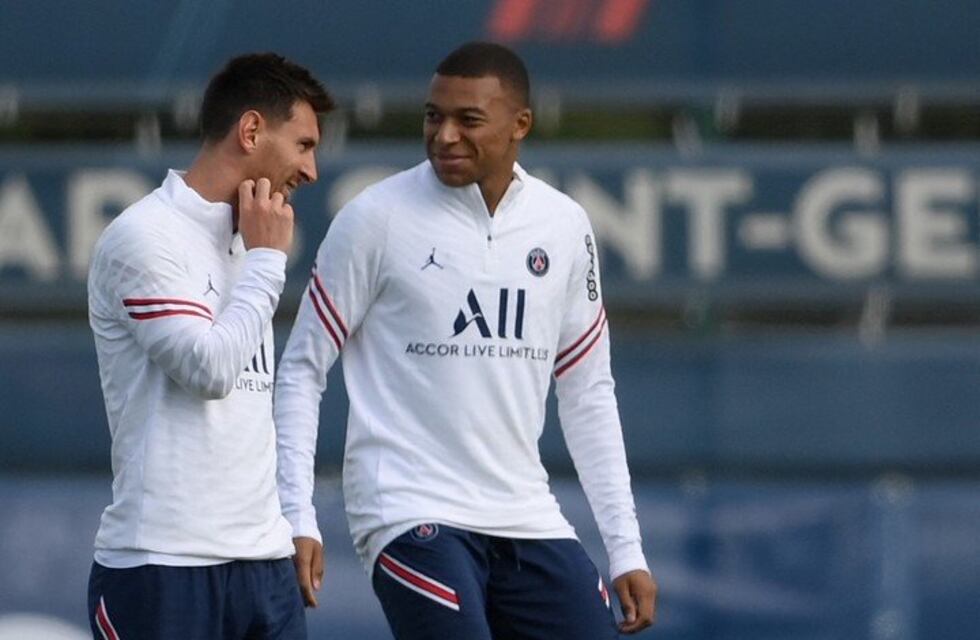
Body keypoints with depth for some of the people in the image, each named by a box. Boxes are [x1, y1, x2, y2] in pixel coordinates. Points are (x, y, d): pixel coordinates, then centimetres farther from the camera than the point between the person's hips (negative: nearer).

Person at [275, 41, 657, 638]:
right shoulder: (378, 218, -5)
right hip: (412, 515, -5)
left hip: (528, 519, 5)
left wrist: (626, 549, 11)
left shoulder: (564, 226, 7)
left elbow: (588, 394, 15)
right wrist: (298, 518, -9)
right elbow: (302, 370, 0)